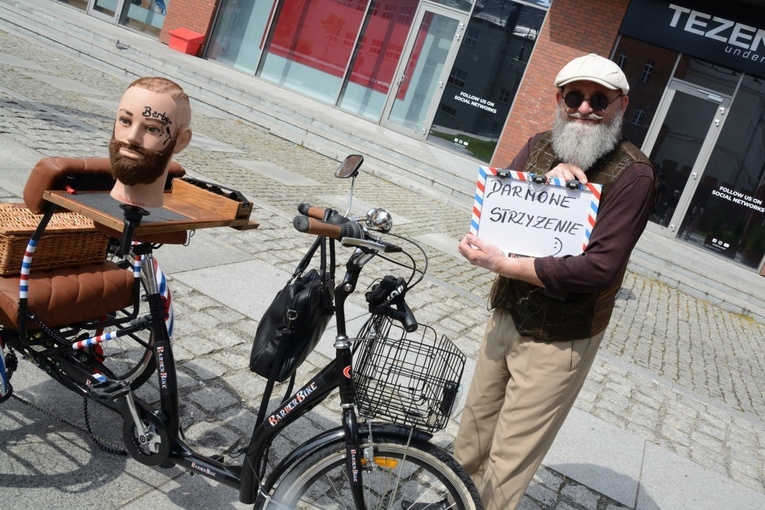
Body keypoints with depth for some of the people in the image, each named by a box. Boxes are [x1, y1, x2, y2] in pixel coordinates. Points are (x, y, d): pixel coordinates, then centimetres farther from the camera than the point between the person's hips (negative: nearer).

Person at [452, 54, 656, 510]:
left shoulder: (633, 175, -18)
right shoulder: (541, 147, 2)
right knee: (475, 428, 24)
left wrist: (500, 263, -23)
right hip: (506, 315, 7)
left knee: (508, 463, 4)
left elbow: (599, 267, -26)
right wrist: (543, 182, -23)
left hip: (558, 340, -6)